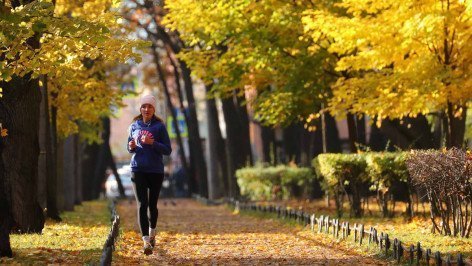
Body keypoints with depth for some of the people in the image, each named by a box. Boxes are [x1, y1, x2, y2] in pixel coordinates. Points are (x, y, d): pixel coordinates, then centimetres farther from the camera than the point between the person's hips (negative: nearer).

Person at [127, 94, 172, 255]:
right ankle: (146, 242, -19)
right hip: (138, 170, 1)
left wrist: (152, 143, -20)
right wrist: (132, 147, -8)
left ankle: (152, 233, 39)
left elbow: (168, 150, -5)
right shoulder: (134, 126, 6)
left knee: (152, 204, 13)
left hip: (156, 171, -1)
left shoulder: (159, 126, -2)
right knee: (142, 204, -11)